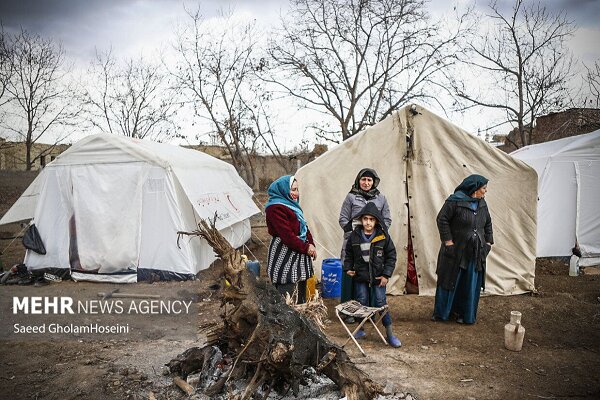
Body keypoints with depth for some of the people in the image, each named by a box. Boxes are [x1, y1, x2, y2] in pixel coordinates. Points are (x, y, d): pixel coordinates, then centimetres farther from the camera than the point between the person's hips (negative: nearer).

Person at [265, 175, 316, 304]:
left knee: (301, 295, 14)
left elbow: (304, 227, 18)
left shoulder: (292, 205, 18)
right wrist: (305, 248, -14)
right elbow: (286, 234, -19)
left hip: (299, 254, 10)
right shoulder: (275, 208, -13)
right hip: (285, 255, -10)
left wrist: (311, 244, 2)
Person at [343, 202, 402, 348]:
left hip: (378, 277, -2)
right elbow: (349, 254, 11)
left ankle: (390, 333, 11)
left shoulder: (383, 236, -7)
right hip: (360, 276, 2)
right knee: (362, 303, 9)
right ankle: (361, 329, 27)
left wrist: (386, 274, -7)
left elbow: (391, 256, -2)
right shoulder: (355, 236, -2)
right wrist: (348, 268, 0)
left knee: (380, 304, -2)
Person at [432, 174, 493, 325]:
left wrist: (488, 242, 10)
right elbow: (442, 219, -14)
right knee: (449, 281, 6)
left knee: (470, 284, 11)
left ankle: (465, 314, 26)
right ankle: (441, 313, 21)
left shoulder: (482, 203, 6)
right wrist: (448, 241, -16)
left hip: (475, 252, 6)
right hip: (456, 250, -6)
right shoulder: (455, 201, -15)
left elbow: (488, 223, 17)